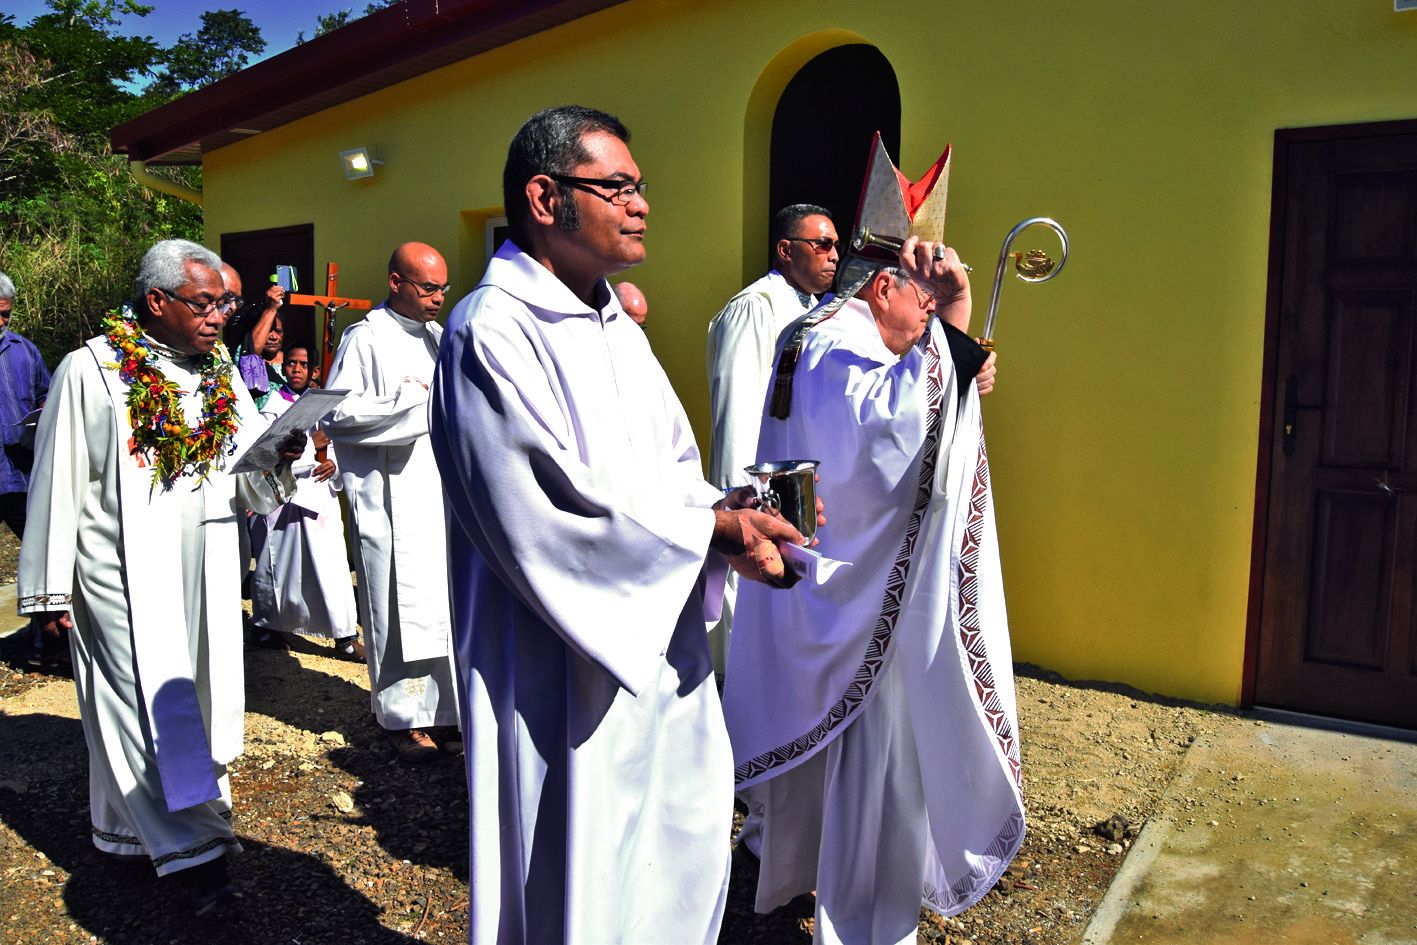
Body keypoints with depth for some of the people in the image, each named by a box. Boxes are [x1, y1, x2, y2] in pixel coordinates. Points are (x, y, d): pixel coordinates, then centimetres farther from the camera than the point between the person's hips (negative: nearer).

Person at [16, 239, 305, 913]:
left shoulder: (221, 373, 6)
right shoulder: (91, 371, -7)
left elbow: (248, 478, 5)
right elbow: (58, 482, -5)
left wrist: (279, 457, -18)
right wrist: (49, 586, -4)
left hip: (205, 573, 5)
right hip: (125, 574, -5)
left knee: (201, 694, 11)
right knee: (152, 703, -2)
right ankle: (190, 847, 7)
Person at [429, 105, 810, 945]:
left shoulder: (617, 326, 11)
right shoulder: (493, 332, -16)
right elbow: (549, 506, -23)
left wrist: (725, 511, -9)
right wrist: (712, 528, -16)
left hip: (657, 648, 8)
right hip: (564, 667, -8)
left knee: (685, 846, 20)